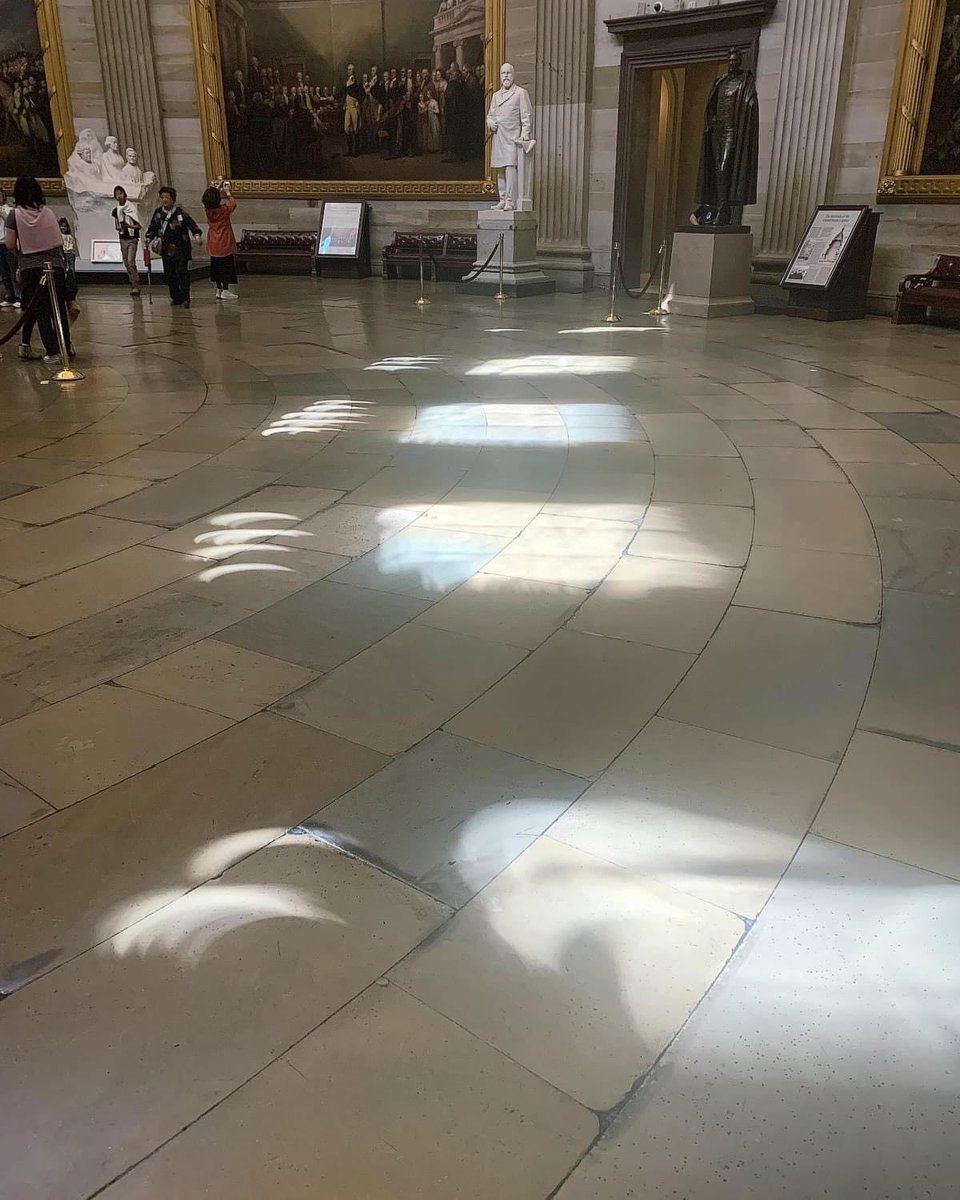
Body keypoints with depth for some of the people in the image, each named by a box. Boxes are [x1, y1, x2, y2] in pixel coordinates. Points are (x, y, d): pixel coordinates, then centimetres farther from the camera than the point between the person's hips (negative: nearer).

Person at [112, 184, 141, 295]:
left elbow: (139, 226, -4)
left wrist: (130, 226, -21)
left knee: (131, 262, -17)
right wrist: (121, 228, -9)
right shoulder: (116, 211, 8)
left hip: (132, 239, -5)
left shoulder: (132, 208, -5)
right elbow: (116, 227, 13)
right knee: (126, 263, 6)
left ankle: (136, 287, -16)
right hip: (123, 239, 5)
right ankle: (133, 285, 14)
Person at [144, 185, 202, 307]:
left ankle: (185, 298, -3)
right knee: (168, 275, 9)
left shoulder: (181, 213, -8)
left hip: (181, 251, -5)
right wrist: (149, 238, -1)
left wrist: (197, 235, -26)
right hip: (166, 250, 5)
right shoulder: (158, 213, 6)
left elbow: (193, 226, -8)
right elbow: (152, 228, 15)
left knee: (182, 274, -9)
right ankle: (176, 297, 21)